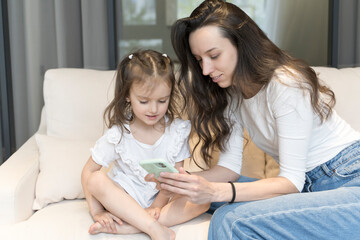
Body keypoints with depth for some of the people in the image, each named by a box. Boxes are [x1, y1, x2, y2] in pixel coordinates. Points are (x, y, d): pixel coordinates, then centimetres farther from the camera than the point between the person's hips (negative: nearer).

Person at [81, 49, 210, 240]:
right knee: (97, 180, -29)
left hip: (160, 199, 2)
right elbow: (88, 172, -8)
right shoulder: (118, 135, -13)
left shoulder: (177, 130, -9)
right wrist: (97, 212, -17)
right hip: (123, 199, -2)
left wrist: (157, 206, -20)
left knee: (202, 200, -23)